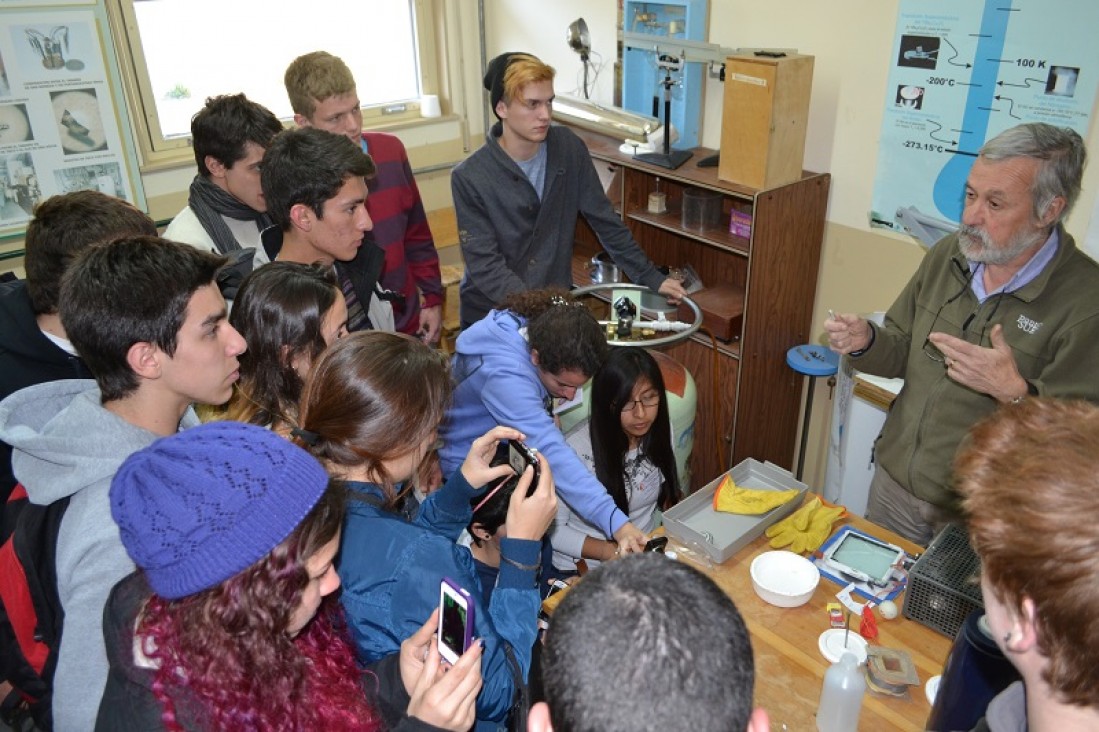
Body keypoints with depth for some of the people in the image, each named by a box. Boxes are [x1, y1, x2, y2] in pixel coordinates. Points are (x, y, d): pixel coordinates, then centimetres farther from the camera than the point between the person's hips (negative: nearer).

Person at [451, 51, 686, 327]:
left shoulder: (568, 148, -4)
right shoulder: (470, 178, -15)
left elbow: (604, 220, 4)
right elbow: (485, 265, -18)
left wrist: (650, 277, 3)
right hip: (491, 315, -3)